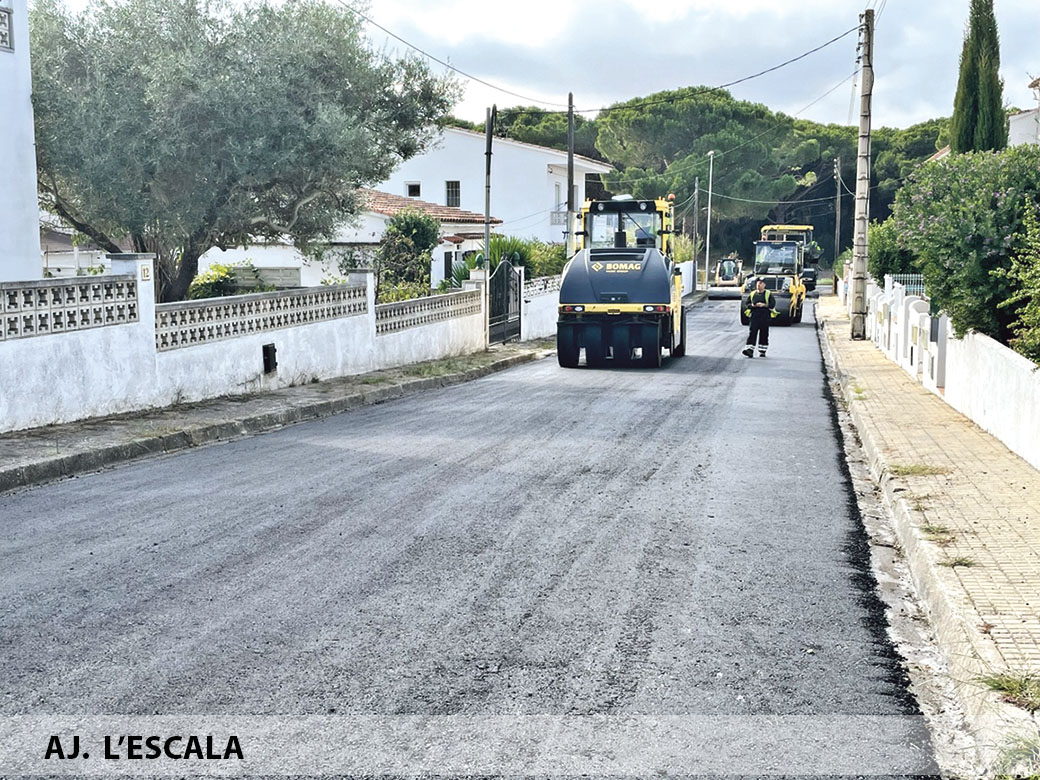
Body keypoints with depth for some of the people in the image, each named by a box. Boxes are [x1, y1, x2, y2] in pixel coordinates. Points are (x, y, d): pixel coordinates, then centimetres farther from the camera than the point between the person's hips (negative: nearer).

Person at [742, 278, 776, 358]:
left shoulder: (768, 294, 4)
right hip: (754, 316, 2)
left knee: (764, 334, 3)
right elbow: (747, 303, 14)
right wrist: (752, 305, -7)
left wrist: (764, 305, -16)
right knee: (752, 333, -10)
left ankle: (762, 351, 13)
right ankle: (749, 350, -18)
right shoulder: (753, 294, 13)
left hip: (765, 316, -2)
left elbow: (773, 304, -5)